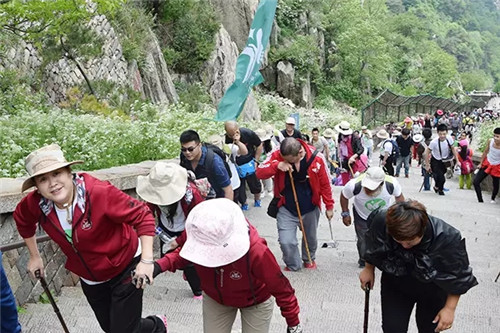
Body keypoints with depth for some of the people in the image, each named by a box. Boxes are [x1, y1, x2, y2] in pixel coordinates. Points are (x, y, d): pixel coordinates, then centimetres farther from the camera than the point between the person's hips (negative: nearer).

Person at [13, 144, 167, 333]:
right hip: (89, 279, 6)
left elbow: (142, 216, -27)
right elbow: (22, 220, 10)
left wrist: (146, 260, -32)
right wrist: (34, 256, 15)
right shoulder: (36, 204, -15)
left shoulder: (98, 192, -31)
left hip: (126, 268, -6)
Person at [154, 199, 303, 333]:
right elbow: (182, 254, -7)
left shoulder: (256, 252, -43)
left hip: (255, 303, -3)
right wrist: (160, 265, -27)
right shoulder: (202, 241, -31)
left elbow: (280, 288, -27)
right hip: (215, 299, 4)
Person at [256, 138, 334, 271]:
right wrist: (277, 165, -34)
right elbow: (260, 173, -18)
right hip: (286, 209, -1)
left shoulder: (316, 159, -17)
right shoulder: (277, 156, -15)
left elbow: (324, 184, -6)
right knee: (286, 241, -9)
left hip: (310, 209, 1)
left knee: (311, 238, 21)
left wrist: (329, 206, 0)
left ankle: (309, 259, 52)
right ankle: (293, 265, 21)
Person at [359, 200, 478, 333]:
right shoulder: (381, 221, -31)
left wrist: (450, 308, -12)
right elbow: (371, 247, -5)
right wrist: (369, 269, 5)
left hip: (432, 290, -1)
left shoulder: (447, 238, -35)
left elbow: (457, 277, -17)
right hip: (395, 284, 1)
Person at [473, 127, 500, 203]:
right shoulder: (490, 141, -15)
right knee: (476, 182, -4)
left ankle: (493, 199, 40)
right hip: (487, 164, 3)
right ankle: (480, 200, 7)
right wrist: (481, 163, 8)